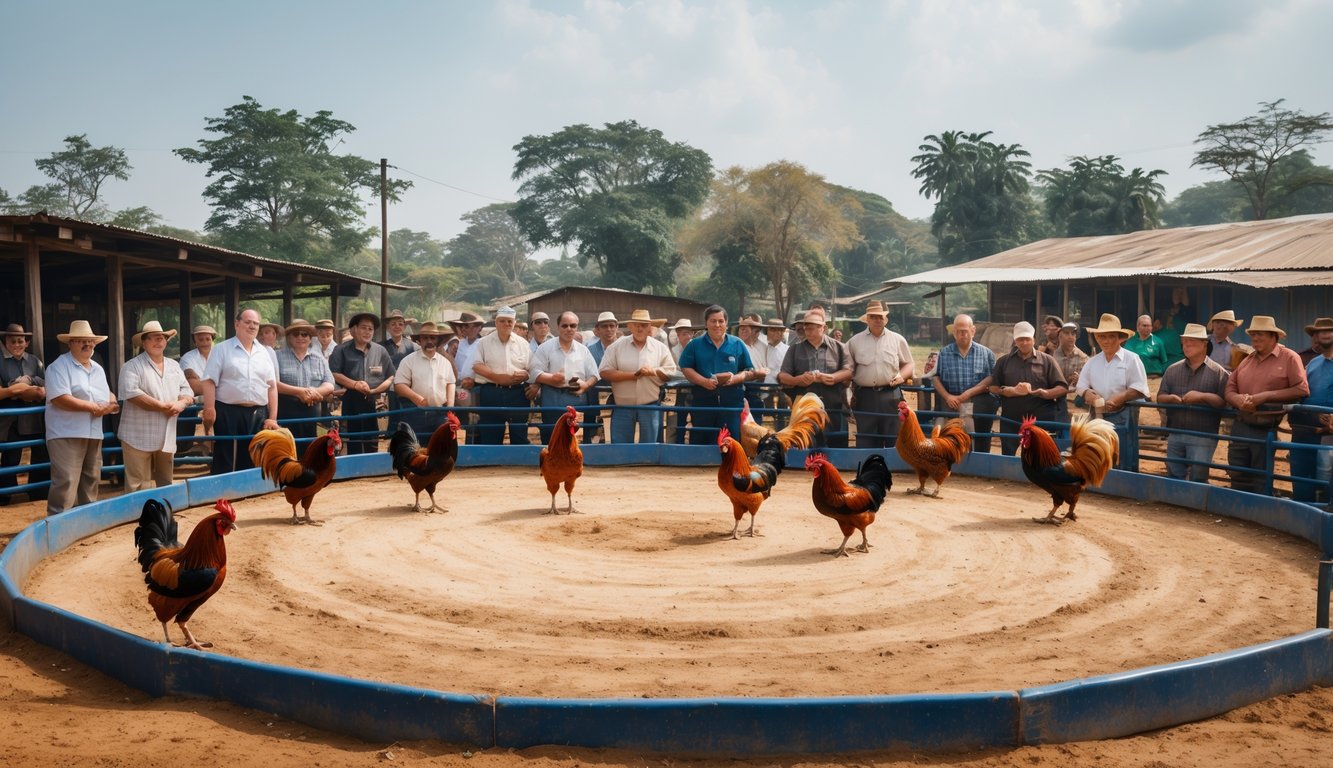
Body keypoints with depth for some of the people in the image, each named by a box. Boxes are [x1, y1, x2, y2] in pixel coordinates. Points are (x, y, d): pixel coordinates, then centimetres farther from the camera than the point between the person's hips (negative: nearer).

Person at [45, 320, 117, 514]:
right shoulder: (59, 366, -9)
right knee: (66, 482, -12)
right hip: (66, 434, -8)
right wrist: (94, 407, -16)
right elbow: (60, 399, -20)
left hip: (93, 434, 8)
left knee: (91, 480, 14)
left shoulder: (98, 369, 17)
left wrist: (111, 404, -2)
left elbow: (108, 395, 23)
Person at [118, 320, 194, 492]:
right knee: (138, 486, -5)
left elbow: (187, 392, 12)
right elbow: (131, 393, -18)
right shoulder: (132, 366, -4)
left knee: (165, 483, 13)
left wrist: (180, 404, -11)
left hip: (166, 437, 6)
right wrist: (162, 406, -17)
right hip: (139, 437, -6)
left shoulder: (174, 366, 15)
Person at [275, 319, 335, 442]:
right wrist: (298, 392, -17)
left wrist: (314, 392, -14)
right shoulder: (279, 356, 4)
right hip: (286, 412, -3)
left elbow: (329, 384, 7)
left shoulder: (319, 358, 15)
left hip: (313, 414, 3)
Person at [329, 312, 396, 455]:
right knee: (353, 445, 2)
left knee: (372, 445, 6)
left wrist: (376, 389, -10)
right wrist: (354, 384, -18)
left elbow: (391, 377, 7)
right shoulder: (342, 350, 3)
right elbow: (334, 374, -7)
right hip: (351, 403, -2)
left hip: (375, 404, 2)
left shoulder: (380, 351, 10)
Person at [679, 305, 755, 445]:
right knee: (700, 440, 3)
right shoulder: (695, 344, 9)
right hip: (702, 399, 0)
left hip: (732, 400, 0)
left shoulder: (737, 344, 11)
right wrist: (704, 381, -13)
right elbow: (686, 369, 3)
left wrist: (734, 379, -12)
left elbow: (749, 372, 9)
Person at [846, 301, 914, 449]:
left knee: (894, 440, 0)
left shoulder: (897, 340, 10)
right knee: (865, 442, 3)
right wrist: (848, 397, 1)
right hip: (864, 397, 0)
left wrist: (902, 375, -5)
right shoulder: (854, 342, 9)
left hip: (891, 396, 0)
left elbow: (909, 364, 16)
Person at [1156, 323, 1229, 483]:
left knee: (1197, 480, -1)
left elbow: (1225, 401, -9)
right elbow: (1160, 397, 12)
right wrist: (1170, 398, -11)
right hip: (1175, 433, 5)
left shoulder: (1218, 372, -2)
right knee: (1174, 477, 12)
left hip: (1203, 436, -4)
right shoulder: (1172, 370, 11)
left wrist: (1203, 396, -21)